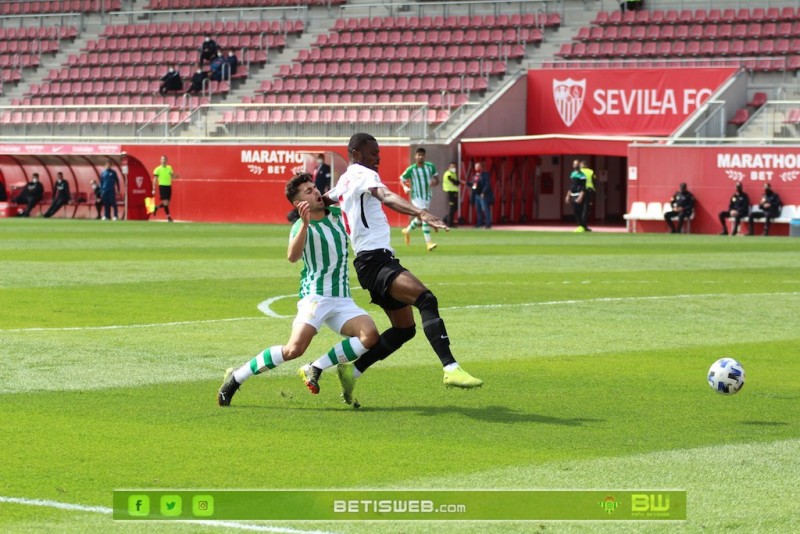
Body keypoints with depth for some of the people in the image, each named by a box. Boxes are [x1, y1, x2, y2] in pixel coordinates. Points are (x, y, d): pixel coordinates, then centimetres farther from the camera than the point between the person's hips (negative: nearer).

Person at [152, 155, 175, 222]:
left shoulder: (169, 168, 10)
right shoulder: (158, 169, -5)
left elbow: (172, 176, 17)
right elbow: (155, 180, -3)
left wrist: (175, 176, -7)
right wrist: (154, 189, -7)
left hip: (169, 186, 6)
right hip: (162, 186, -5)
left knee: (167, 203, 7)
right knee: (165, 202, -11)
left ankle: (156, 207, 32)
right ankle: (168, 217, -6)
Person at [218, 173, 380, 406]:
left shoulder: (338, 214, 11)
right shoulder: (301, 227, -6)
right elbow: (293, 256, -28)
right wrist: (305, 223, -37)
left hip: (342, 299, 6)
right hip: (315, 296, -6)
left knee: (370, 335, -21)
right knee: (294, 349, -23)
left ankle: (316, 369, -10)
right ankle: (236, 377, -8)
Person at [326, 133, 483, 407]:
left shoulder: (343, 181, 21)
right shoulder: (363, 175, -7)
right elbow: (386, 197, -28)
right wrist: (420, 213, -42)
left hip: (369, 263, 11)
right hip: (376, 259, -11)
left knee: (404, 327, 15)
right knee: (427, 300, -28)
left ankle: (352, 371, 19)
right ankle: (451, 369, -44)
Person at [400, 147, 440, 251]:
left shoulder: (430, 166, 0)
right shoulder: (411, 169, -9)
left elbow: (437, 179, 9)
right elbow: (402, 179, 3)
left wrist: (434, 183, -16)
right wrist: (405, 187, -18)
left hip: (427, 196, 5)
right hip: (417, 197, -5)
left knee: (420, 219, 15)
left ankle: (407, 230, 41)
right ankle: (428, 242, -18)